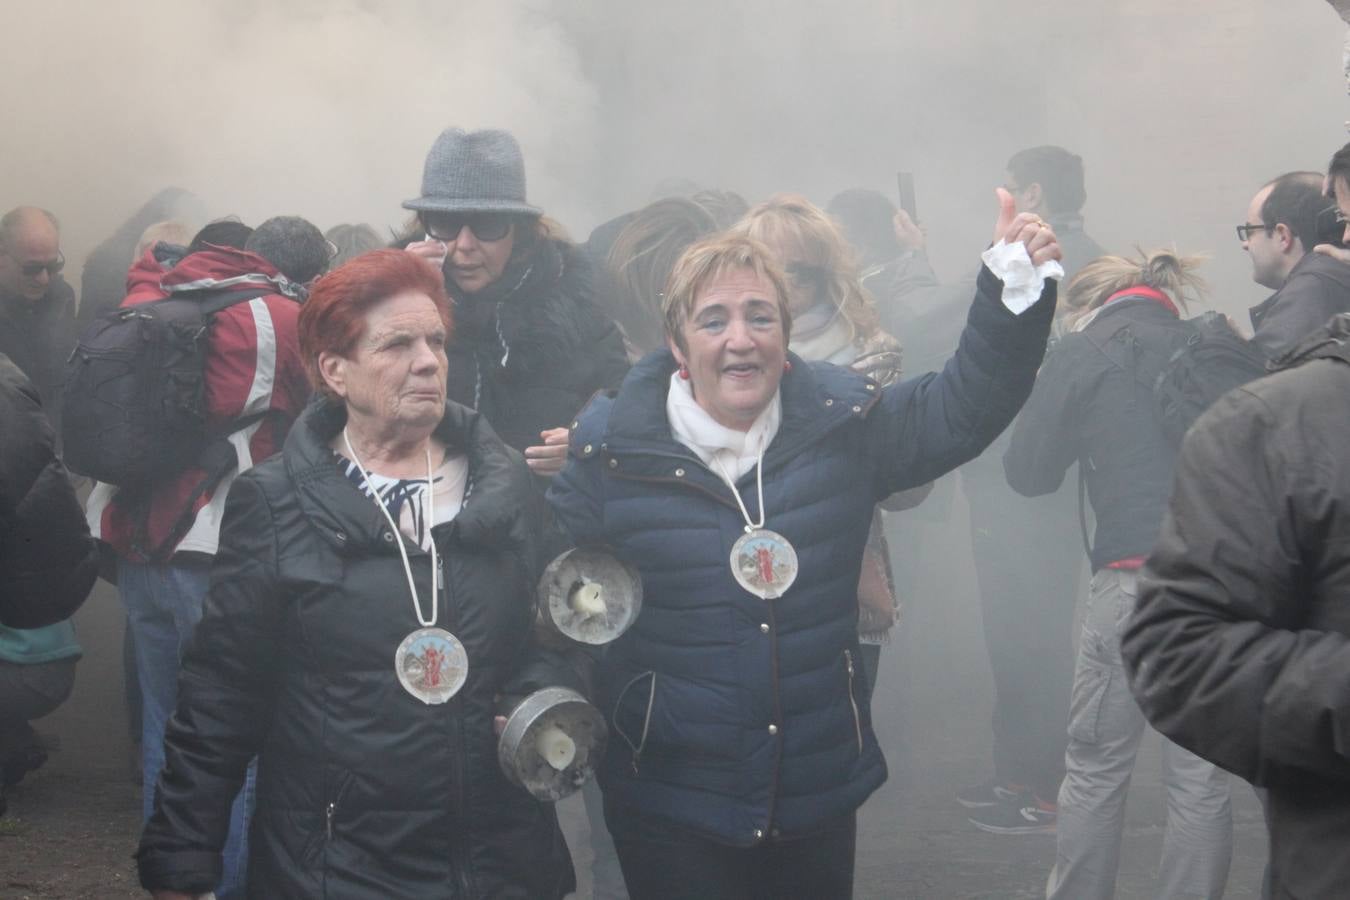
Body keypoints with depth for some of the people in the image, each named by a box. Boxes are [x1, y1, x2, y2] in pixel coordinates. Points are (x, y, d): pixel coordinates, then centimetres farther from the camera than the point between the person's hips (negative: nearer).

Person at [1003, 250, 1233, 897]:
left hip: (1134, 577, -3)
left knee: (1095, 771, 11)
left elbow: (1029, 473, 5)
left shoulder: (1083, 353, 2)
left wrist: (1038, 397, 20)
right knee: (1201, 779, 8)